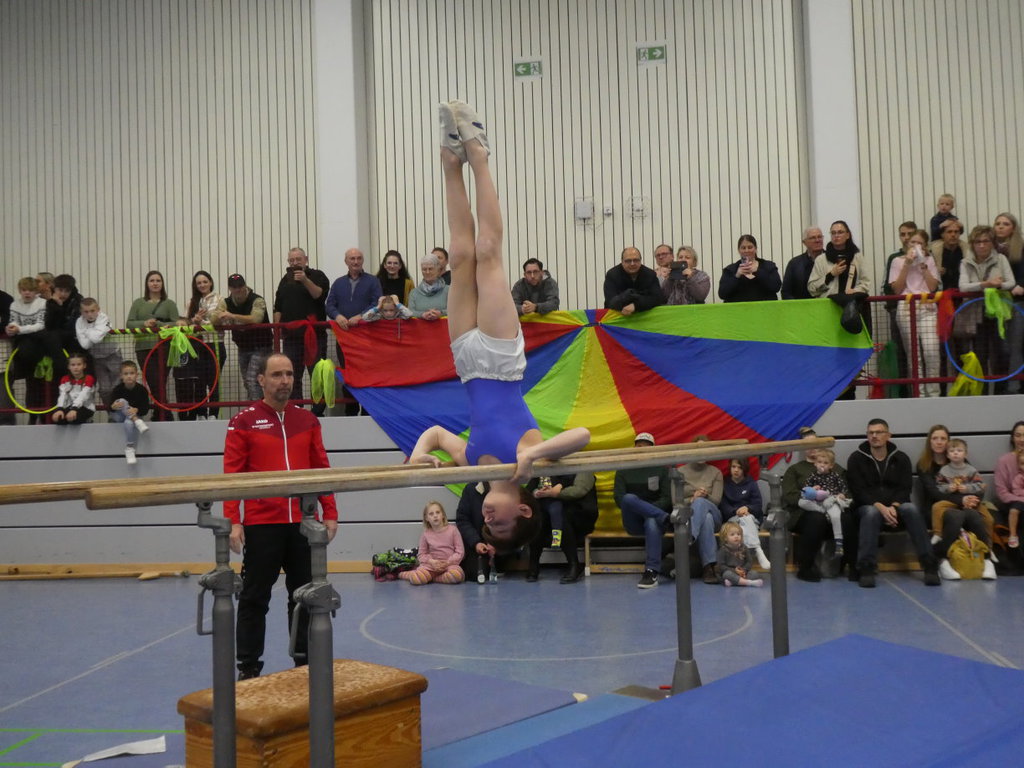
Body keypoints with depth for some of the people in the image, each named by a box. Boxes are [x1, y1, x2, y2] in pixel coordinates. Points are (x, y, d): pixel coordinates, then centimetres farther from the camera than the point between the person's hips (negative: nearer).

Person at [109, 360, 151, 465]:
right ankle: (138, 422, -40)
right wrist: (113, 407, -40)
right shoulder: (117, 389, -11)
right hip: (118, 417, 1)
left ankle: (129, 449, -30)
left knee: (129, 423, -38)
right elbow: (110, 406, -14)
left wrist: (136, 410, -36)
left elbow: (146, 409, -14)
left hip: (134, 415, -1)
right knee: (122, 401, -30)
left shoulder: (141, 389, -12)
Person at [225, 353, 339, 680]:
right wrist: (232, 521, -12)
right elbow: (231, 475, -5)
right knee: (255, 598, 6)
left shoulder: (307, 420, 10)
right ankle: (249, 666, 17)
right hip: (261, 524, -3)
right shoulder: (243, 422, 0)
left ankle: (305, 659, 24)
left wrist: (330, 512, 5)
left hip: (303, 524, 3)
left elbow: (321, 469, 10)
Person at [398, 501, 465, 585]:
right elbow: (421, 554, 8)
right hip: (432, 564, 0)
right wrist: (431, 561, -13)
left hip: (450, 563, 0)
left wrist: (448, 562, -14)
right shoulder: (425, 534, 5)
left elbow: (459, 551, -1)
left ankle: (430, 577, -13)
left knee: (457, 575, -36)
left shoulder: (452, 530, 0)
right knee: (416, 579, -29)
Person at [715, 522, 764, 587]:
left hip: (742, 572, 4)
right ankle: (749, 582, -49)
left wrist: (744, 570, -14)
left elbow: (749, 562, 7)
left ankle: (731, 582, -38)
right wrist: (734, 571, -19)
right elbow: (720, 566, -9)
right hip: (729, 571, -4)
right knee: (727, 574, -36)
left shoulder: (744, 548, 8)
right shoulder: (723, 550, -4)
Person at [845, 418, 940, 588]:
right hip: (867, 507, -2)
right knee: (871, 513, -37)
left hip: (895, 507, 2)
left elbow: (905, 489, 0)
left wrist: (893, 507, -20)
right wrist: (880, 507, -23)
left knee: (911, 509, -32)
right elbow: (858, 491, -7)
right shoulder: (856, 459, 3)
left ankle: (930, 565, -33)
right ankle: (866, 568, -40)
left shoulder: (901, 458, 10)